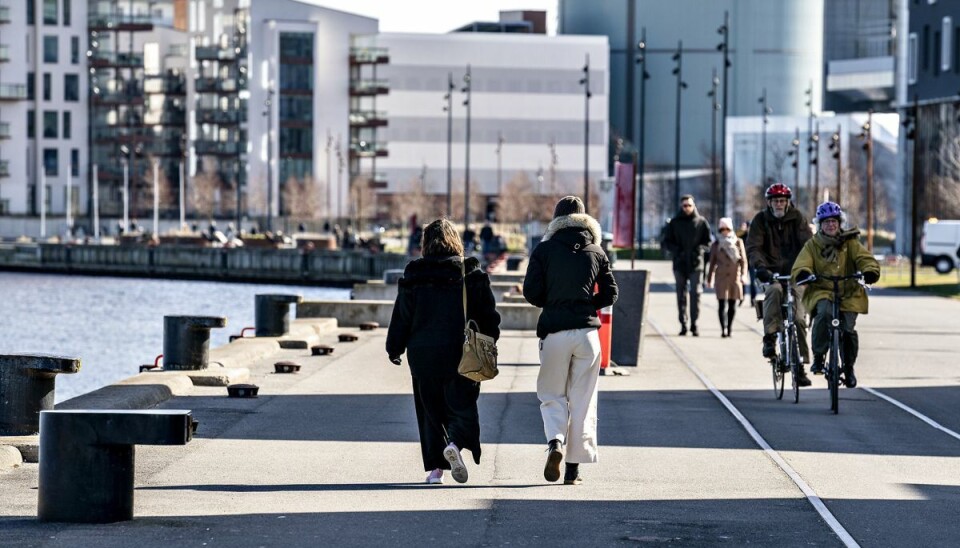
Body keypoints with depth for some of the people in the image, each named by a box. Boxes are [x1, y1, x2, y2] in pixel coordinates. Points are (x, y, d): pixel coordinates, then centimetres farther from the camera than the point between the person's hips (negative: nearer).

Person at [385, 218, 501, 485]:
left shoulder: (413, 276, 0)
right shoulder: (471, 274, -2)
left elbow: (402, 316, 3)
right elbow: (489, 316, 1)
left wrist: (395, 349, 14)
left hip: (423, 355, 1)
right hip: (461, 355, -1)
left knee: (430, 412, 10)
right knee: (462, 408, 6)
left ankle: (434, 467, 6)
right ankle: (455, 443, -23)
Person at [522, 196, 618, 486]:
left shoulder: (544, 249, -1)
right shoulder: (596, 252, 5)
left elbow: (531, 292, -4)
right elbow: (609, 295, 7)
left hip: (553, 332, -1)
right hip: (587, 332, 1)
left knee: (552, 395, 10)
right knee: (583, 401, 7)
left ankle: (555, 442, -17)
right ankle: (574, 468, 7)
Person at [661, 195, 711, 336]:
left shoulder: (701, 222, 5)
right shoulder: (674, 223, 7)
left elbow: (708, 241, 9)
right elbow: (667, 241, 8)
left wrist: (699, 249, -10)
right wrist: (677, 251, -10)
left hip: (696, 264, -1)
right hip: (679, 263, 1)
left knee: (695, 293, -8)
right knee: (681, 295, 4)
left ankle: (694, 325, -7)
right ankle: (683, 325, 9)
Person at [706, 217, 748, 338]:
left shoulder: (738, 242, 5)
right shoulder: (716, 245, 6)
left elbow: (743, 260, 5)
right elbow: (712, 263, 12)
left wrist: (743, 275, -8)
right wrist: (709, 279, 13)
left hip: (735, 277, 1)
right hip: (721, 277, -1)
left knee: (732, 304, 6)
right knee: (722, 304, -11)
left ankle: (729, 328, 17)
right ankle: (723, 329, -16)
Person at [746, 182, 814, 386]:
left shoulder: (797, 218, 1)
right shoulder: (760, 220, 1)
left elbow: (808, 244, -10)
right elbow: (753, 247, -10)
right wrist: (760, 266, -30)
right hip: (772, 273, -1)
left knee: (798, 318, -10)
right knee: (774, 291, -37)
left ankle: (800, 366, -3)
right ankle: (769, 339, -31)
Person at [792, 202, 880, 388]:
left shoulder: (850, 243, 6)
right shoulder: (812, 245, 6)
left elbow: (865, 258, -6)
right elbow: (800, 266, -5)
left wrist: (870, 271, -29)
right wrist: (804, 274, -30)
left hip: (848, 293, 1)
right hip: (821, 291, -1)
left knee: (848, 329, -14)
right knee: (824, 312, -34)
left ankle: (849, 367, 13)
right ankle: (818, 357, -20)